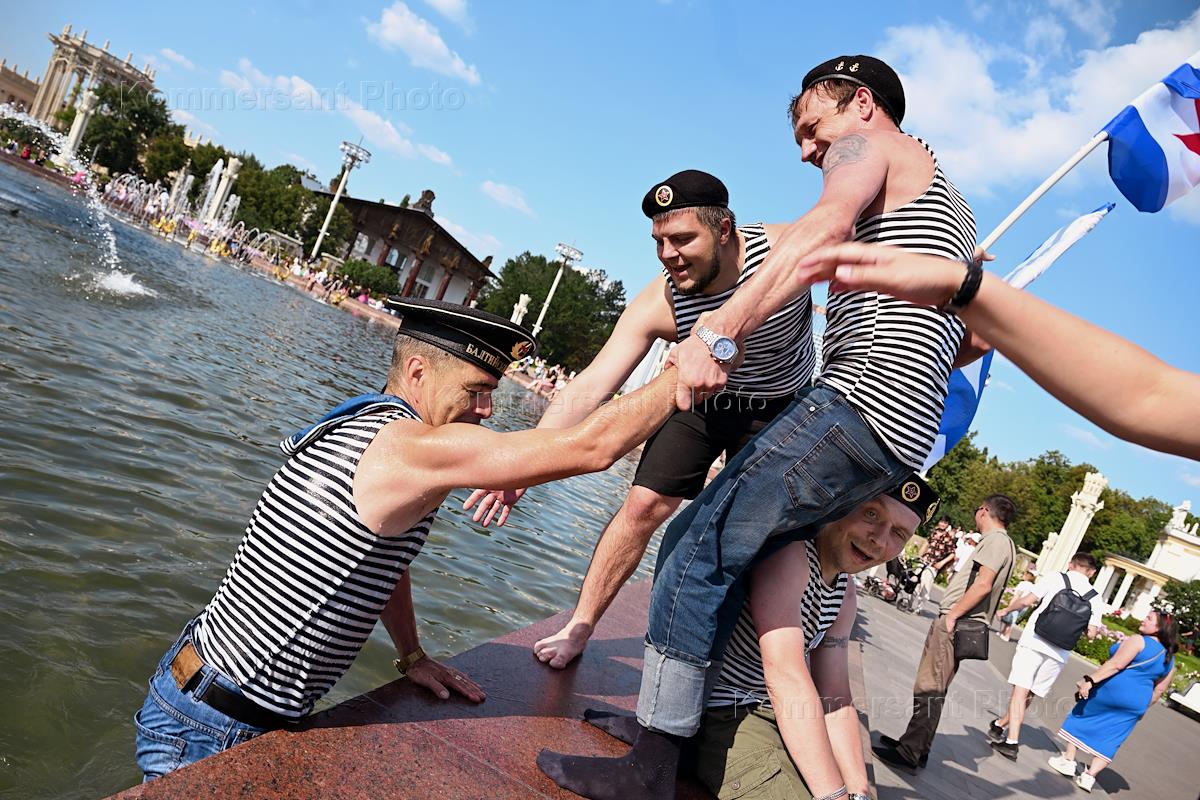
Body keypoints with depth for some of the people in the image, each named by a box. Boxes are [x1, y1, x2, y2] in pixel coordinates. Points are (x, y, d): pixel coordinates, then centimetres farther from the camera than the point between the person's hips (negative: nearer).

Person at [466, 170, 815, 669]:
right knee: (644, 505, -8)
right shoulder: (656, 305, -26)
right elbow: (589, 388, -30)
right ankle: (578, 627, 7)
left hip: (780, 408, 0)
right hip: (700, 398, 1)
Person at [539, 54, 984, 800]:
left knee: (701, 551, -11)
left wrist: (721, 331, -32)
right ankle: (672, 717, 13)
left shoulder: (867, 146, 3)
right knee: (704, 543, 10)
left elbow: (826, 227, -21)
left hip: (857, 405, -10)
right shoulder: (952, 205, 31)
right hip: (902, 438, 10)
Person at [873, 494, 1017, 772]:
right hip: (957, 624, 10)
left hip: (954, 624, -10)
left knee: (929, 690, -8)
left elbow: (983, 584, -22)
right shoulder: (1003, 543, 20)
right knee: (933, 689, 14)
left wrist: (952, 614, -18)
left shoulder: (996, 540, -11)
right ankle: (916, 747, 21)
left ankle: (909, 754, -5)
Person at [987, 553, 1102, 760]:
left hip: (1034, 641, -3)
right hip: (1059, 653, 3)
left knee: (1021, 690, -4)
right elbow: (1091, 633, 3)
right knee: (1029, 694, 16)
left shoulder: (1056, 578, 2)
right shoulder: (1095, 598, 9)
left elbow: (1026, 601, -5)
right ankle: (1000, 725, 25)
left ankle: (1012, 742, -12)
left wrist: (1006, 609, 11)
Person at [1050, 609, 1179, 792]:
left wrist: (1090, 680, -22)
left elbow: (1115, 664, -21)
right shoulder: (1169, 660, 9)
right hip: (1134, 705, 6)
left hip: (1111, 689, -6)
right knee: (1109, 740, 10)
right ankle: (1089, 776, 5)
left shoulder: (1138, 640, -12)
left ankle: (1068, 761, 14)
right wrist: (1142, 707, 24)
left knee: (1081, 717, 13)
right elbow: (1159, 690, 14)